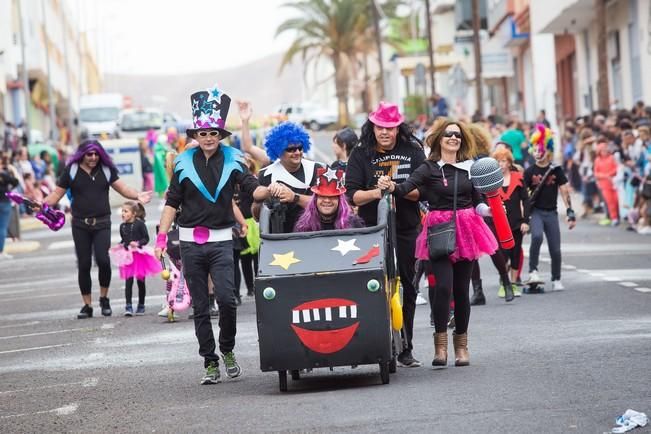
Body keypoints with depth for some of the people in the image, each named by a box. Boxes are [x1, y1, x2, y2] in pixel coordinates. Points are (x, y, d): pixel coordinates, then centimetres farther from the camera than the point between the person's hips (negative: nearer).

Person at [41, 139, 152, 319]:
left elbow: (122, 188, 5)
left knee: (103, 260, -16)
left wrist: (137, 195, -14)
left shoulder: (106, 169, 5)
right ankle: (87, 305, 12)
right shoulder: (71, 170, 2)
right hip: (80, 224, 0)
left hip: (102, 223, 0)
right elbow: (57, 193, 2)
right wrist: (42, 204, -15)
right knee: (83, 265, 2)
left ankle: (104, 298, 5)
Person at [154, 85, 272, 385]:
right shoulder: (184, 164, 6)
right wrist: (161, 237, 0)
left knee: (226, 298, -14)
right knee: (200, 306, 4)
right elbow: (172, 203, 7)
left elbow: (253, 189, -5)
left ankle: (227, 350, 10)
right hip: (191, 241, 1)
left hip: (221, 240, -1)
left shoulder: (232, 161, 4)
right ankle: (210, 363, 11)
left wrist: (268, 190, -28)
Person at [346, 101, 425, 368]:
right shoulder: (361, 155, 2)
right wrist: (376, 192, -21)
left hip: (406, 230, 1)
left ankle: (404, 349, 13)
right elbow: (352, 194, -4)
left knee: (406, 289, 6)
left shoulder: (412, 152, 4)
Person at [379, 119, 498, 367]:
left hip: (465, 230, 3)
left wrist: (487, 209, -3)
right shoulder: (429, 169, -2)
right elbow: (407, 188, -17)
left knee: (461, 288, 6)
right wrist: (392, 187, -37)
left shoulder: (469, 168, 10)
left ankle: (461, 344, 18)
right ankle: (440, 342, -5)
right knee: (442, 286, -16)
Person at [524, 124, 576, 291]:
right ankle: (533, 271, -18)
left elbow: (565, 191, 2)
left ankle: (556, 280, 19)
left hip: (551, 213, 2)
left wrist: (570, 212, -5)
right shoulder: (530, 171, 1)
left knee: (555, 248, 3)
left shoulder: (556, 170, 2)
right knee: (537, 236, -30)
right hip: (535, 211, -2)